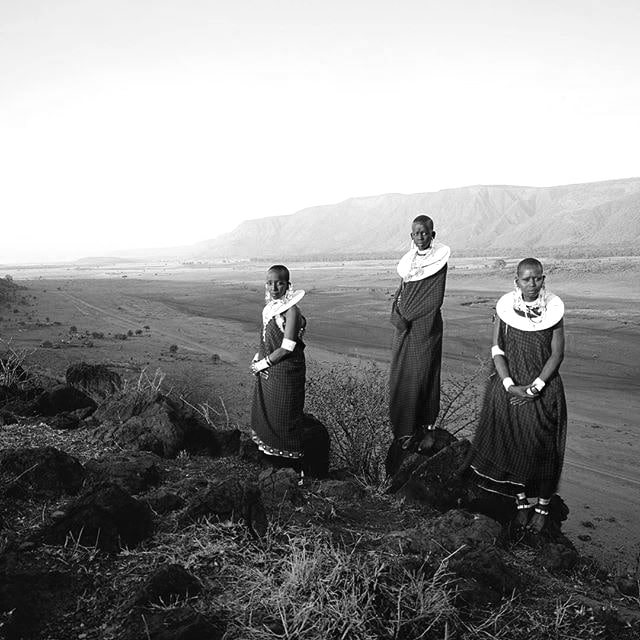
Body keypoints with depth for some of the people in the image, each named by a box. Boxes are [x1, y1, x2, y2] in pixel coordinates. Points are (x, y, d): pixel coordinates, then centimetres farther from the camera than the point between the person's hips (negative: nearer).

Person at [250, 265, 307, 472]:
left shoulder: (291, 311, -18)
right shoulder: (269, 307, 6)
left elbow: (286, 348, -20)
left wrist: (262, 363, -12)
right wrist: (256, 361, 1)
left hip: (285, 374, -8)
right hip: (266, 373, 8)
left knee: (283, 421, 2)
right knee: (264, 415, 17)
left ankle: (292, 468, 18)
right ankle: (272, 463, 34)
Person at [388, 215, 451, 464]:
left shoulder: (439, 261, -6)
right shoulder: (408, 260, 11)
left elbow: (435, 300, -11)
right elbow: (401, 291, 13)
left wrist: (407, 315, -11)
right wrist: (398, 315, -6)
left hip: (425, 326, -5)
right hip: (405, 326, 5)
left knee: (421, 376, -1)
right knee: (400, 376, 5)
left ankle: (423, 426, 11)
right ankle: (403, 427, 15)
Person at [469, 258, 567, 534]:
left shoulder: (553, 309, -7)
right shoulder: (506, 307, -6)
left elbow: (557, 354, -6)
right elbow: (497, 349, -3)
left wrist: (535, 388, -12)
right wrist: (509, 385, -13)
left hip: (544, 389, -1)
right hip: (509, 388, 1)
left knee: (543, 448, 3)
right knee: (512, 445, 5)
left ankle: (543, 505, 21)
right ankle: (521, 500, 24)